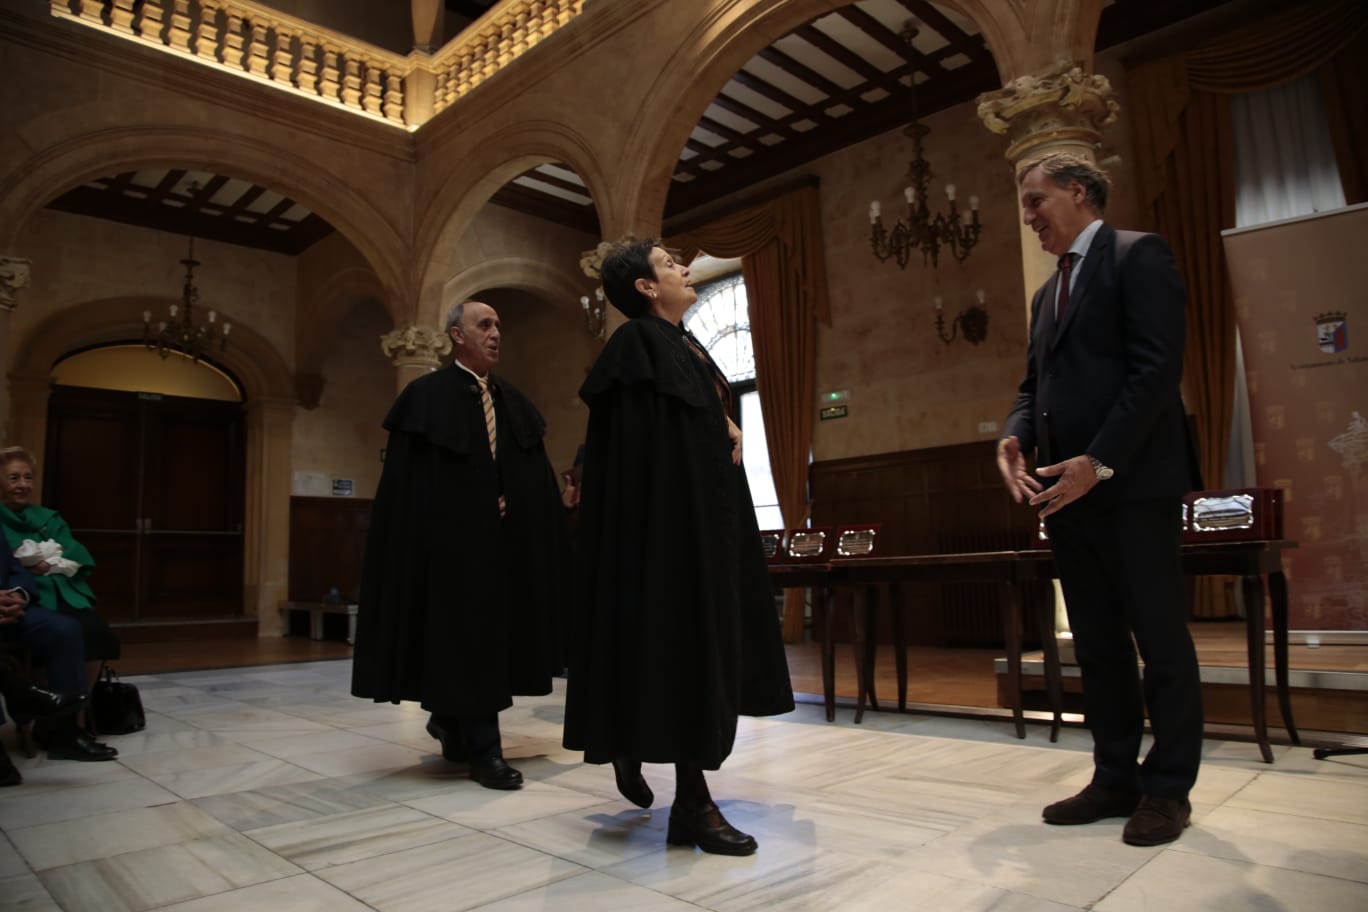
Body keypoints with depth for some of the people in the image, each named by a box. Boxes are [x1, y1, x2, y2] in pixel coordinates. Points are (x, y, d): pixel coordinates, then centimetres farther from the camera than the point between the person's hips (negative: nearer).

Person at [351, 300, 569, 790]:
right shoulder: (427, 395, -3)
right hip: (455, 538, -6)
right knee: (469, 635, -4)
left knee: (497, 632, 12)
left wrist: (513, 507, -1)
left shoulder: (513, 401, 14)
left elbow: (536, 475, 13)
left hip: (507, 539, 6)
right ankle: (484, 751, 4)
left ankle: (451, 721, 34)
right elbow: (408, 480, -9)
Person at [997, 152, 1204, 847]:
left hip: (1133, 482, -7)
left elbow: (1158, 368, -14)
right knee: (1097, 643, 10)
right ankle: (1116, 778, 20)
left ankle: (1168, 788, 14)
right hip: (1067, 485, 8)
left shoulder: (1137, 255, -2)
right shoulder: (1048, 292, 22)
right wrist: (1013, 438, -3)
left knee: (1160, 639, 2)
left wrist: (1100, 460, -19)